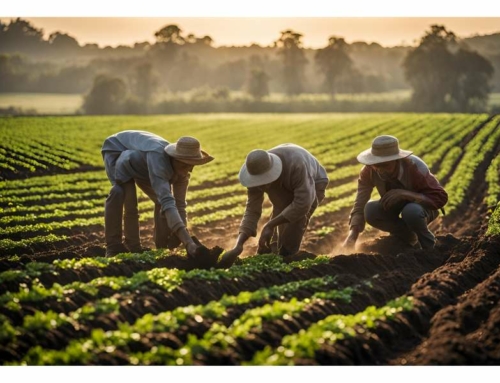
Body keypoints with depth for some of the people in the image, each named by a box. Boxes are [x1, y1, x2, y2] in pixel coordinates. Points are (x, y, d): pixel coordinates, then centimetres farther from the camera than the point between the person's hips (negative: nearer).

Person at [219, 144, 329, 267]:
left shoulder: (295, 165, -45)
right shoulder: (256, 174, -27)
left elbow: (302, 204, -42)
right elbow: (252, 210, -24)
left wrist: (269, 226, -39)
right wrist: (238, 246, -36)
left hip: (313, 184, -5)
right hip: (286, 187, 5)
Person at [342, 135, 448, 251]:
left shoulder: (414, 166, -33)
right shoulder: (369, 171, -24)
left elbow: (440, 198, -34)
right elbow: (360, 204, -26)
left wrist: (404, 193, -45)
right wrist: (352, 235, -42)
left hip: (423, 206, -4)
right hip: (395, 207, 4)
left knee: (411, 211, -38)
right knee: (370, 210, -26)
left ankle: (428, 245, -7)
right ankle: (409, 238, -2)